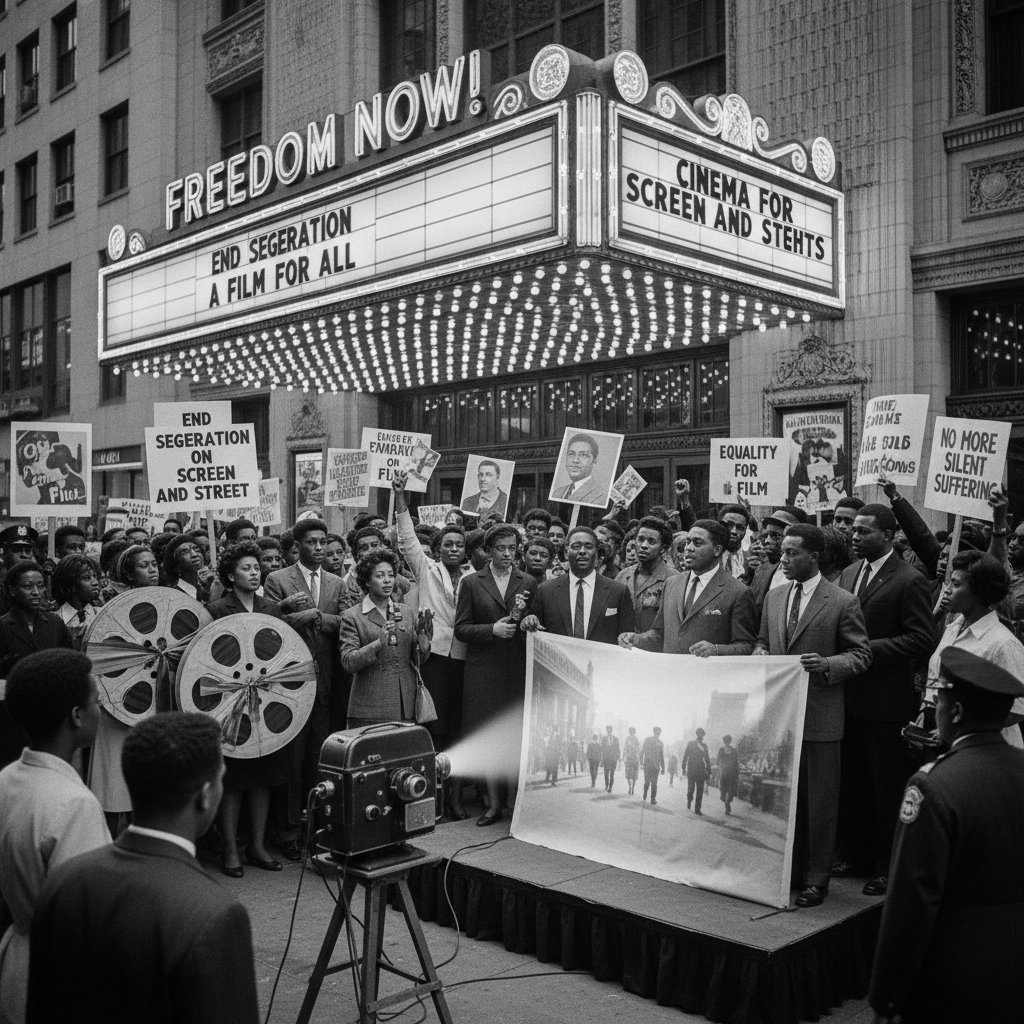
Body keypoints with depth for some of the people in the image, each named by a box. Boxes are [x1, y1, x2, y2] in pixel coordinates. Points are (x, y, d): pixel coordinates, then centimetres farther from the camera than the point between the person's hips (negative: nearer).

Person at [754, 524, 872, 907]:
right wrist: (759, 652, 0)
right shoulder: (773, 597, 10)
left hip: (819, 716, -5)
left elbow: (861, 655, -4)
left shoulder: (843, 602, -7)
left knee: (818, 800, 4)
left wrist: (826, 664, -21)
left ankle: (816, 878, 15)